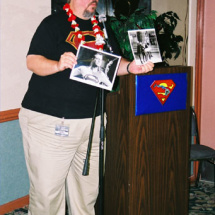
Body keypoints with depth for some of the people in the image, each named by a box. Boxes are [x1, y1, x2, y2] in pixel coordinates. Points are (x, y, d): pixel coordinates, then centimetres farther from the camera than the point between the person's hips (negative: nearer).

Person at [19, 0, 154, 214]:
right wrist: (58, 64, -30)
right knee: (47, 191, -2)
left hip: (89, 121, 6)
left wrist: (131, 67, -8)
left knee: (87, 189, 11)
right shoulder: (53, 23, -3)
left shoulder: (101, 28, 16)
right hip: (49, 121, -6)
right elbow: (33, 61, -11)